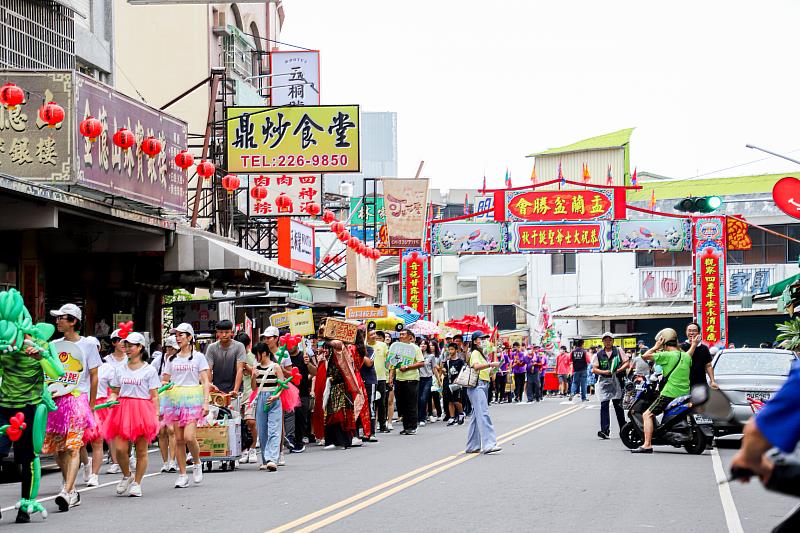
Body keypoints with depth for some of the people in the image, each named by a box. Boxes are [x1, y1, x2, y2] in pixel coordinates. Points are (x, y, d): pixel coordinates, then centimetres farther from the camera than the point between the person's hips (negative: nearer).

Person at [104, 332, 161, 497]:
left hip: (142, 410, -3)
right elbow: (115, 391, 18)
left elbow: (154, 396, 1)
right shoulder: (120, 369, 13)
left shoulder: (149, 370, 3)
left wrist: (156, 415, -6)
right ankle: (126, 476, 15)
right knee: (120, 448, -10)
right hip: (122, 409, 3)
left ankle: (136, 483, 13)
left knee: (141, 450, 1)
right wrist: (112, 399, -4)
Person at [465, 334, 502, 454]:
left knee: (477, 416, 9)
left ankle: (472, 446, 12)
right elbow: (476, 366, -27)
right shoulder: (475, 353, -7)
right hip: (476, 385, -10)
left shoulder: (481, 353, 24)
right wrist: (491, 364, -35)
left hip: (483, 385, 10)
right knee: (483, 414, -18)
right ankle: (488, 444, -27)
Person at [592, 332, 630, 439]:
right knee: (604, 405, -9)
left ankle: (623, 430, 16)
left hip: (616, 381, 0)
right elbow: (594, 369, 5)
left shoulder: (618, 351, 7)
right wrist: (604, 372, -13)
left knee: (618, 405, 5)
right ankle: (605, 430, -14)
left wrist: (619, 370, -13)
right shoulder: (599, 354, 9)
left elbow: (627, 363, 5)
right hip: (604, 381, 0)